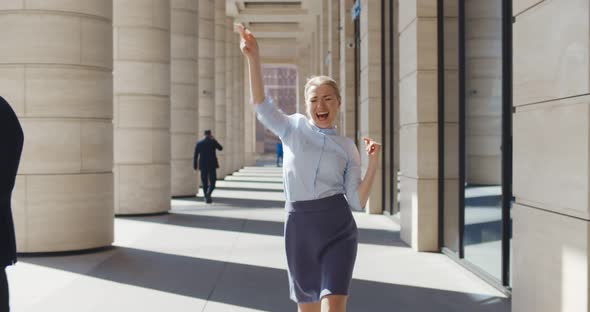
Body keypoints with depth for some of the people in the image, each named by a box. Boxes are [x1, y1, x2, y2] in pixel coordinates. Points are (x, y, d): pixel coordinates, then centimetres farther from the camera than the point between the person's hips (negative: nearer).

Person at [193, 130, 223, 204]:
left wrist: (195, 167, 7)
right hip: (212, 165, -2)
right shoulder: (213, 141, -4)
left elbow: (195, 156, 1)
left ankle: (206, 198, 13)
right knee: (212, 183, 2)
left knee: (204, 183, 13)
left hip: (203, 166, 2)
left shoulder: (198, 143, 3)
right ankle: (208, 194, -24)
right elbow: (220, 148, 14)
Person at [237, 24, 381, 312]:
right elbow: (261, 106, -11)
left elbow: (357, 201, 1)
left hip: (337, 229, -1)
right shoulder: (294, 128, 5)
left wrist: (373, 162, -9)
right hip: (299, 227, 1)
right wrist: (253, 58, -22)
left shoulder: (347, 147, 5)